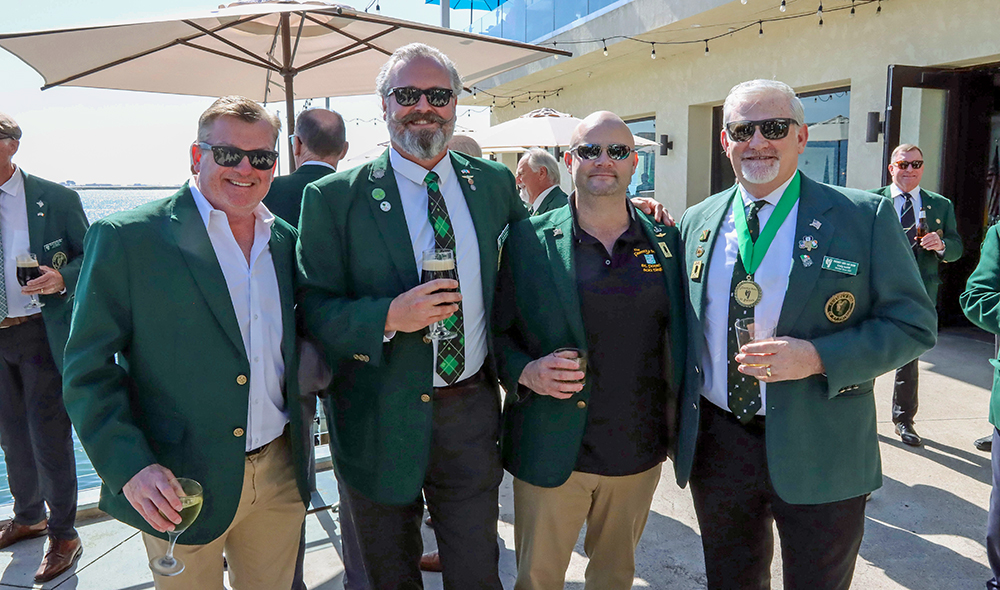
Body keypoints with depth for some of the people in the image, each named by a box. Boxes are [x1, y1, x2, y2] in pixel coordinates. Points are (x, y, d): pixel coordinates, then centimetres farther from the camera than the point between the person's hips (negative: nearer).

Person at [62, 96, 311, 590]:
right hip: (179, 488, -4)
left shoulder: (287, 242, 6)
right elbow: (89, 368, -9)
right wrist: (130, 468, -18)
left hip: (282, 474, 5)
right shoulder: (125, 238, -10)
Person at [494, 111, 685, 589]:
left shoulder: (666, 241, 2)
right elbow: (497, 331, -1)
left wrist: (676, 425, 0)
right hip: (551, 451, -2)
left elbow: (676, 335, 8)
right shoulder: (528, 239, -6)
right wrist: (526, 372, -19)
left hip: (640, 454, 3)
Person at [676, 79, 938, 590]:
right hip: (716, 446, 3)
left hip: (819, 457, -2)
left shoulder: (865, 216, -7)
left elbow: (913, 323, -8)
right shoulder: (697, 221, 3)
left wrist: (818, 357, -22)